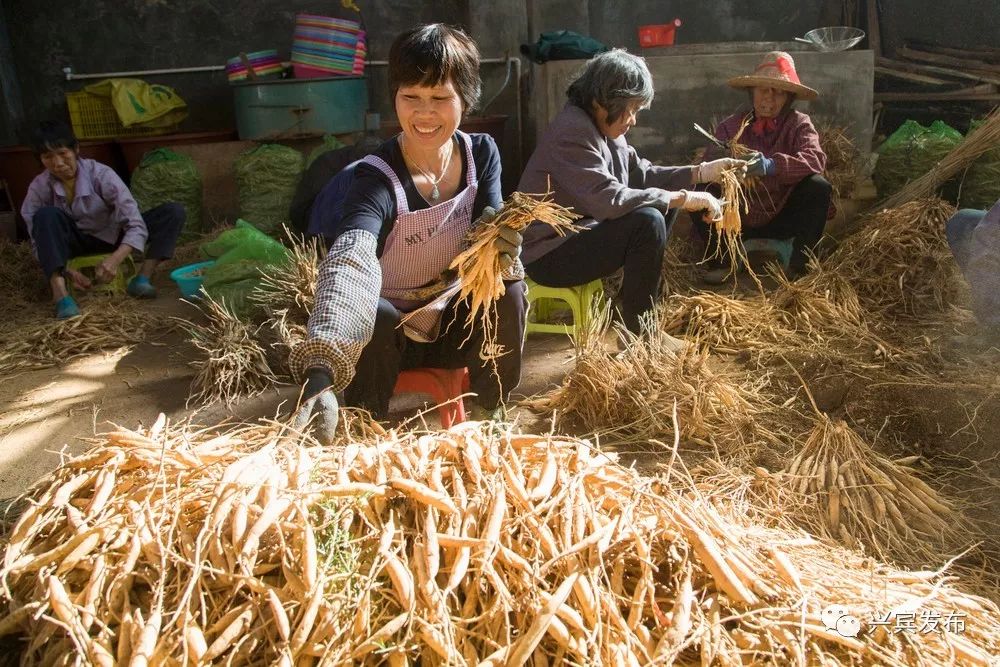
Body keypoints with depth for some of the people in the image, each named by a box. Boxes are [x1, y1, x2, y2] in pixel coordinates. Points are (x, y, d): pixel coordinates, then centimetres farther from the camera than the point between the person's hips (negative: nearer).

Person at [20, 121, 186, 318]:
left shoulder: (101, 174, -26)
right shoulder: (39, 188, -19)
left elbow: (136, 225, -30)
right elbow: (39, 242, -15)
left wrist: (114, 260, -46)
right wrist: (67, 270, -34)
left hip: (113, 236, 0)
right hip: (75, 241, 0)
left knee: (173, 212, -21)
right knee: (46, 215, -33)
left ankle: (143, 277, -29)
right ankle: (60, 293, -42)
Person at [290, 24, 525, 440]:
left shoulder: (482, 153, -8)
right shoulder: (377, 178, -25)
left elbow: (491, 232, -12)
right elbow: (350, 261, -44)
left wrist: (501, 246, -40)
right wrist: (320, 374, -60)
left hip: (459, 329, 4)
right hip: (390, 331, -3)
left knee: (508, 289, -24)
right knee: (375, 315, -35)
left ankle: (484, 418, -3)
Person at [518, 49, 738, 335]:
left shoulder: (603, 129, 5)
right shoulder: (572, 133, -23)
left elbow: (643, 174, 10)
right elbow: (611, 200, -31)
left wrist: (701, 172, 0)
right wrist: (684, 198, -25)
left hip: (581, 233, 10)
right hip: (548, 255, -10)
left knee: (666, 199, 10)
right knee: (648, 221, -26)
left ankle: (645, 295, 15)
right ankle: (638, 330, -12)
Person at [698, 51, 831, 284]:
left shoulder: (799, 123, -3)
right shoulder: (731, 126, 0)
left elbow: (815, 160, -22)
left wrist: (772, 165, -40)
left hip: (783, 219, 0)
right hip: (739, 219, 1)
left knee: (819, 187, -25)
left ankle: (799, 264, -7)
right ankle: (721, 259, 0)